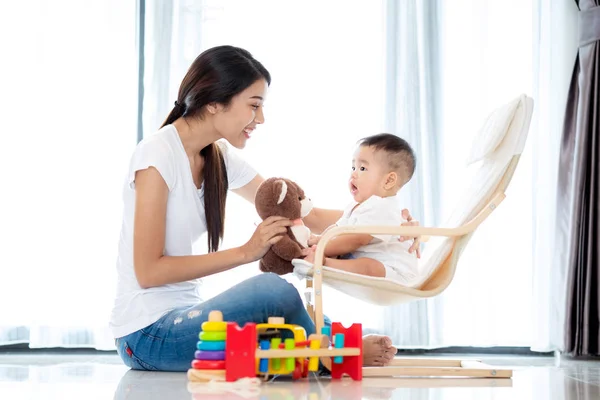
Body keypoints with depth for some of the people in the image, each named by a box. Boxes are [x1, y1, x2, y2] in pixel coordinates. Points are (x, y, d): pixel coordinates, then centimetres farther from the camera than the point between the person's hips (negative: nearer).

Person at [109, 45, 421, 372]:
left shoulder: (218, 159, 7)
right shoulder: (158, 154, -16)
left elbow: (302, 215, 9)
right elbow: (148, 271, -20)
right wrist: (246, 252, -21)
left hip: (181, 317, 8)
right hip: (146, 334, -8)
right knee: (273, 290, -25)